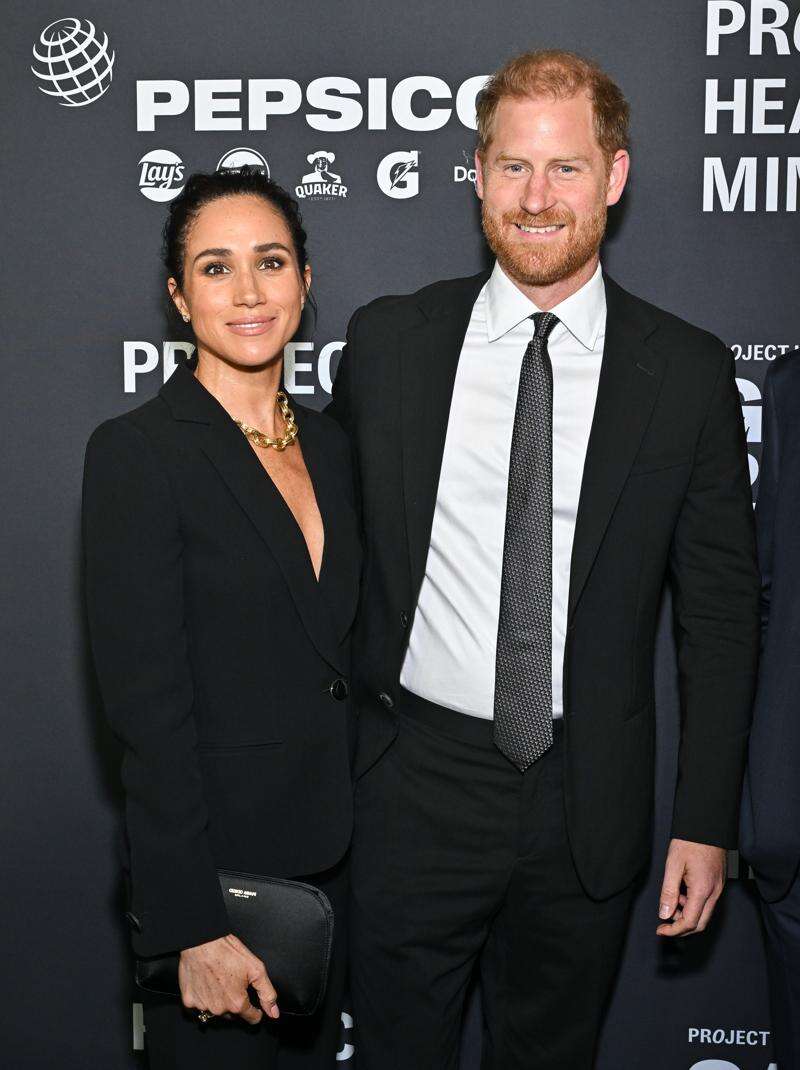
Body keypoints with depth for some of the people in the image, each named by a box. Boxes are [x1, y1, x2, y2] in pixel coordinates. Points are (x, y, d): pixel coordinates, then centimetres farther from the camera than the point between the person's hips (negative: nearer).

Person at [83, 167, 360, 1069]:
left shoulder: (328, 444, 6)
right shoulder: (134, 452, -14)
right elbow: (147, 704, -18)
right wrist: (196, 927, -19)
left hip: (332, 859, 6)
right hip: (218, 856, -6)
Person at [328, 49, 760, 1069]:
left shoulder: (689, 373, -4)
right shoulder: (386, 341, -1)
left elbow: (720, 611, 0)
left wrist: (706, 823, -2)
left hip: (588, 802, 0)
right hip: (414, 787, 0)